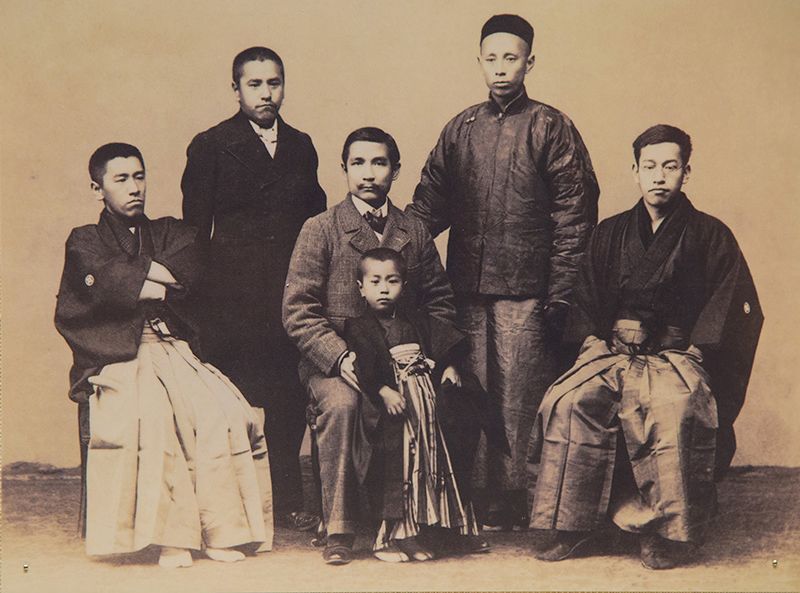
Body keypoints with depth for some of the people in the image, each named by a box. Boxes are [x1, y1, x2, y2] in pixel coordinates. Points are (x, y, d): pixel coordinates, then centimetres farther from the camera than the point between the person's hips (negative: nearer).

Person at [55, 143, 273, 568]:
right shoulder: (84, 241, 16)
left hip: (173, 351, 3)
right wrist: (156, 282, -2)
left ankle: (220, 532, -20)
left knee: (221, 413, -27)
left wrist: (129, 277, -3)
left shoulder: (171, 232, 24)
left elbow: (190, 271, 0)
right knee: (149, 416, -34)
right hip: (114, 356, -2)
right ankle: (170, 537, -28)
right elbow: (104, 281, -8)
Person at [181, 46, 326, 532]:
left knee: (289, 398, 4)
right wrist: (201, 287, -3)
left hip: (291, 289, 4)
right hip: (232, 294, -3)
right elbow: (195, 227, 2)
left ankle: (287, 500, 15)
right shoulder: (211, 146, 4)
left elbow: (315, 215, 18)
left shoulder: (301, 146, 17)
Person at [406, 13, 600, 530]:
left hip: (525, 293, -4)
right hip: (468, 291, 4)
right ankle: (481, 504, 15)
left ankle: (518, 505, 6)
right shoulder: (461, 129, 15)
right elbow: (431, 202, 15)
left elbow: (576, 216, -3)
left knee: (522, 404, -3)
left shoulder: (550, 128, 1)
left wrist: (559, 294, -9)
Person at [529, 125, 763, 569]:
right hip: (612, 351, 3)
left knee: (675, 410, -37)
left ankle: (669, 531, -22)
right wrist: (592, 339, 0)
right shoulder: (611, 233, 17)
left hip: (677, 357, -3)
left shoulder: (710, 236, 8)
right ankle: (571, 525, -18)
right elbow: (586, 298, 18)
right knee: (566, 402, -27)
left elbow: (737, 307, 1)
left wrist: (693, 352, -10)